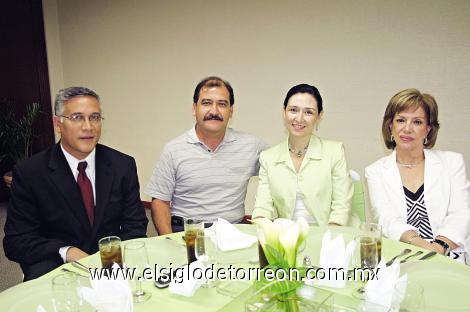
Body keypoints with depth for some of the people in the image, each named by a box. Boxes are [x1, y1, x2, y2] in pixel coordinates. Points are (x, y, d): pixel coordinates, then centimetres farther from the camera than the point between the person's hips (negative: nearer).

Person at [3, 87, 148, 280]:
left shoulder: (124, 165, 0)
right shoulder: (29, 173, -5)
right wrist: (66, 252, -20)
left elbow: (135, 224, 2)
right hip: (55, 264, -3)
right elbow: (15, 242, -4)